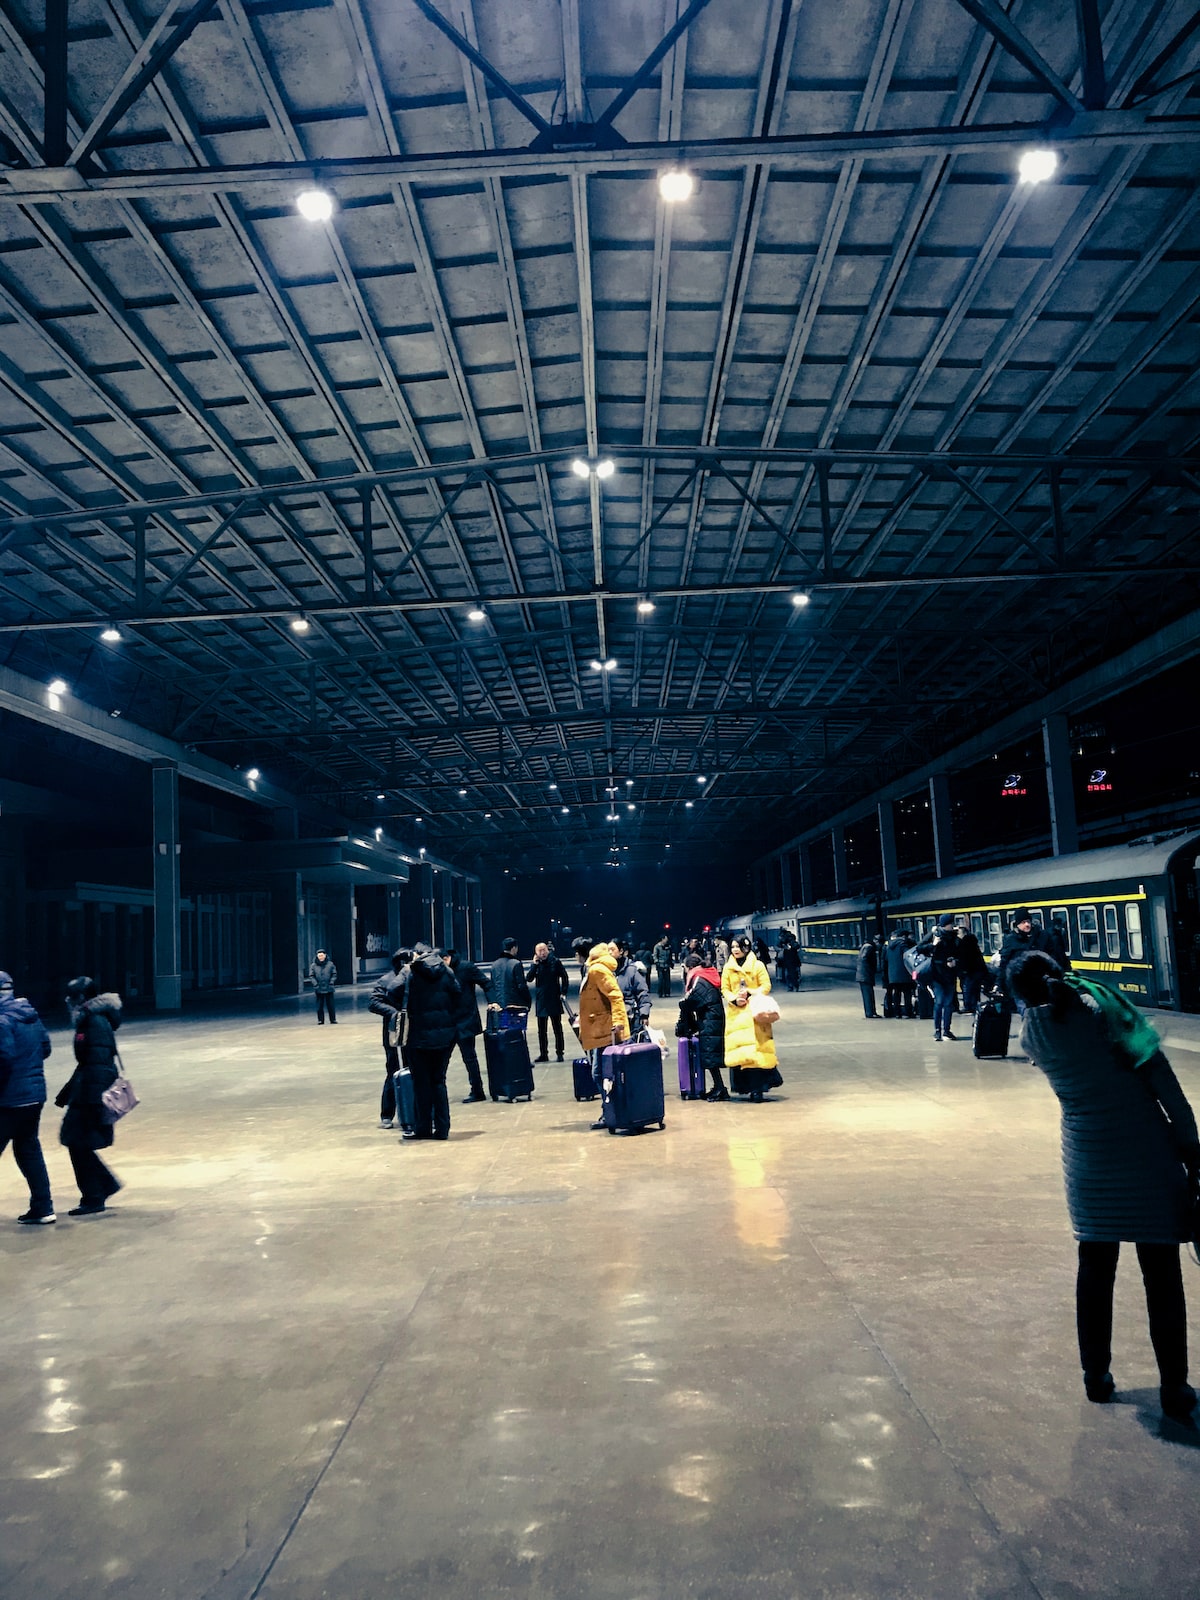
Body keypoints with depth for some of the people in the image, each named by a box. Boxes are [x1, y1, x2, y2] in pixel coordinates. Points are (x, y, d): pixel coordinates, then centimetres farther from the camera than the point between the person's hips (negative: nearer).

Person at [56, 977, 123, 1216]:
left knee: (79, 1144, -2)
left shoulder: (97, 1023, -18)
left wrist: (94, 1101, -24)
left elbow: (99, 1064, -23)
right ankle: (107, 1184, 26)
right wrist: (67, 1093, 24)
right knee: (77, 1142, 15)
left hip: (91, 1093, -10)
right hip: (84, 1093, 10)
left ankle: (93, 1202, 7)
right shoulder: (88, 1020, 13)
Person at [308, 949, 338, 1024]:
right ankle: (320, 1020, 11)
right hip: (319, 989, 0)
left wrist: (331, 982, -8)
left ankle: (333, 1019, 12)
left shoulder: (330, 964, 2)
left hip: (329, 989, 0)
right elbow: (311, 976, 1)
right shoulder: (313, 965, 1)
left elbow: (334, 974, 4)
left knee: (331, 1005, 4)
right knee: (319, 1006, 3)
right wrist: (315, 984, -10)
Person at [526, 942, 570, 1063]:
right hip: (541, 1001, 3)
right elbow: (528, 979, -7)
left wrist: (563, 992, -6)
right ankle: (543, 1054, 16)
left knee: (557, 1028, 3)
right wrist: (535, 965, -14)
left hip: (554, 999, -3)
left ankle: (559, 1053, 9)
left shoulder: (555, 962, -4)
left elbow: (564, 977, 1)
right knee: (542, 1029, 8)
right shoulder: (536, 964, 3)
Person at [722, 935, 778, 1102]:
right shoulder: (728, 968, 8)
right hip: (736, 1012, 2)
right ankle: (753, 1087, 4)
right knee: (740, 1047, -3)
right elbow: (724, 989, 8)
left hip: (754, 1011, -2)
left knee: (756, 1048, -7)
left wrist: (749, 994, -16)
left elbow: (766, 986, -2)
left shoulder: (757, 965, 1)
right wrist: (734, 999, -11)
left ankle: (757, 1088, -1)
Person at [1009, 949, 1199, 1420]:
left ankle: (1096, 1377, 26)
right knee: (1161, 1275, 10)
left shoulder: (1032, 1033, -3)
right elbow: (1160, 1076, -12)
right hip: (1149, 1152, -2)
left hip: (1089, 1162, 3)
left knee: (1095, 1270, 17)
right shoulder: (1102, 1003, -13)